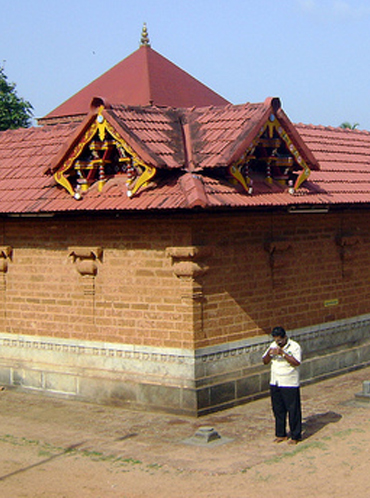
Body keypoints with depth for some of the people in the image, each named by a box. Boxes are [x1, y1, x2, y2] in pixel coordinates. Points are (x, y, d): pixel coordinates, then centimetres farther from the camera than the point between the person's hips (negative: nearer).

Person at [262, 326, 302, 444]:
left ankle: (295, 436, 11)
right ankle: (281, 434, 23)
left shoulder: (294, 346, -9)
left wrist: (283, 353, -27)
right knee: (278, 410, 11)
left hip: (290, 384, -5)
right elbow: (265, 361, 8)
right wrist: (269, 353, -12)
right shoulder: (273, 345, 7)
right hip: (275, 383, 5)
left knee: (293, 411, 0)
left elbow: (296, 363, -21)